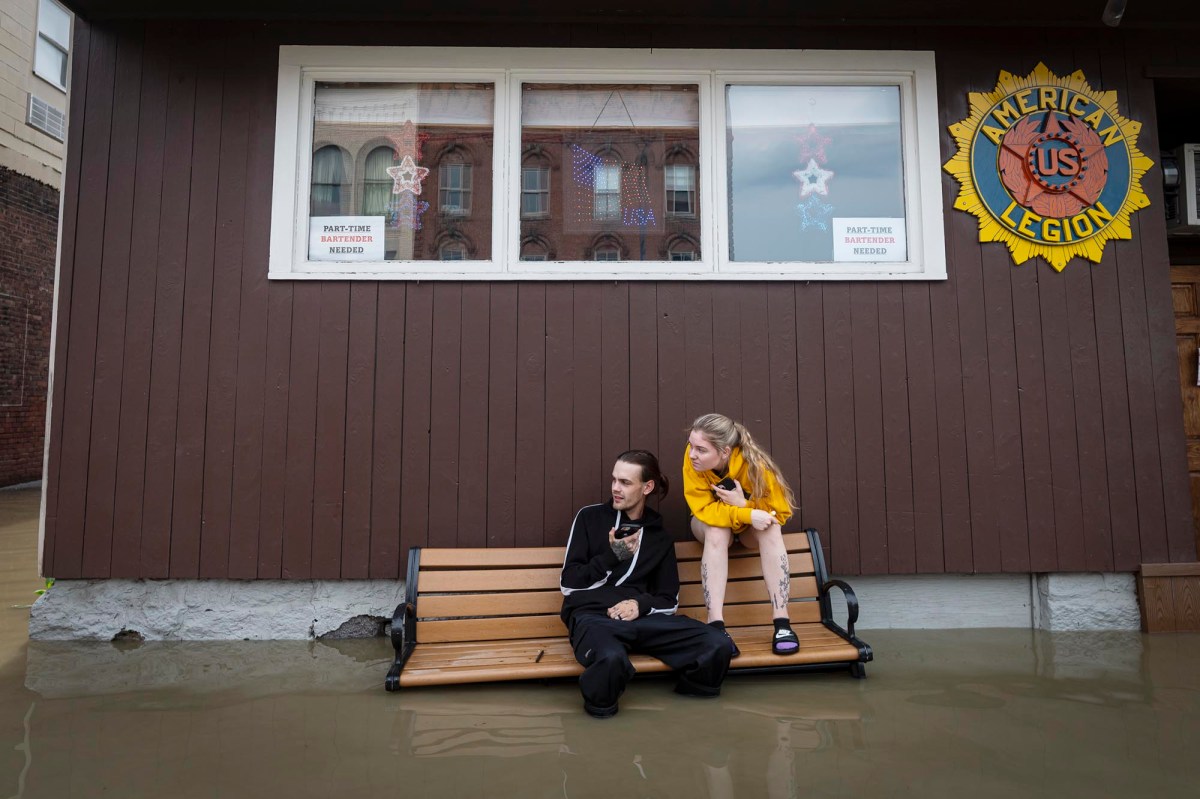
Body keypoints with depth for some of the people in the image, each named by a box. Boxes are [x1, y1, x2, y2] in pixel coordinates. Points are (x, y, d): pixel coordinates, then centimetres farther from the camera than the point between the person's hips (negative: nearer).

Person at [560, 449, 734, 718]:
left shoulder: (659, 537, 17)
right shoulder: (590, 517, 7)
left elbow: (669, 600, 15)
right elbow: (568, 583, 2)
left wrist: (641, 604, -7)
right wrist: (612, 556, -7)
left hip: (641, 616, 3)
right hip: (591, 615, -3)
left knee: (718, 646, -22)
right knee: (611, 658, -42)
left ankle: (687, 695, 7)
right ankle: (600, 702, -7)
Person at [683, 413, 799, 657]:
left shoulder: (756, 464, -33)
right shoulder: (693, 458, -30)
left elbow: (780, 514, -22)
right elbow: (703, 509, -29)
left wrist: (744, 505, -38)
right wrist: (748, 516, -41)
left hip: (752, 526, 0)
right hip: (711, 522, 0)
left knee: (771, 528, -31)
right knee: (717, 532, -33)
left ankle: (782, 623, -29)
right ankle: (716, 625, -35)